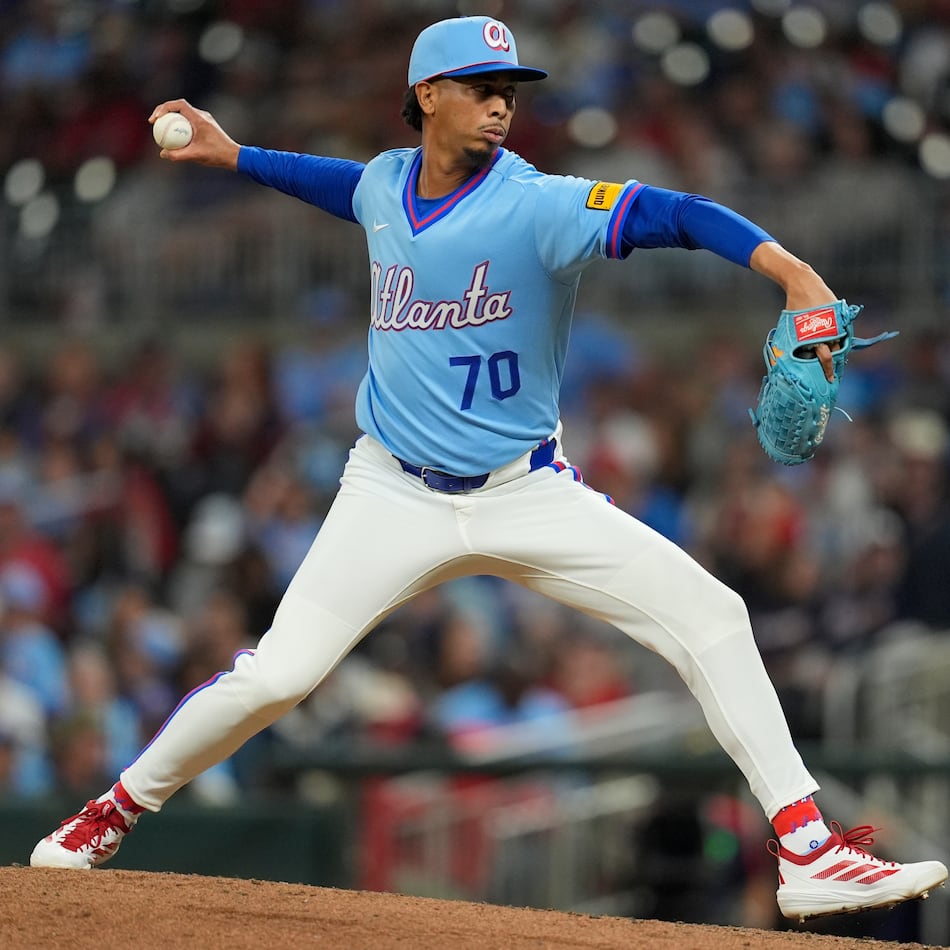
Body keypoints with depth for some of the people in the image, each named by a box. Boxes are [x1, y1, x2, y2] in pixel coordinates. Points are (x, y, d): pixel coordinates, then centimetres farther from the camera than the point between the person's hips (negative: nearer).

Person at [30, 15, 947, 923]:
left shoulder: (535, 206, -16)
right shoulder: (387, 182, 0)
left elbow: (674, 215, -31)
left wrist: (792, 273, -46)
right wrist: (230, 154, 26)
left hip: (527, 495, -2)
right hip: (394, 497, 2)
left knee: (709, 615, -15)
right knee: (273, 676, -10)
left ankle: (807, 852, -11)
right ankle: (115, 810, 14)